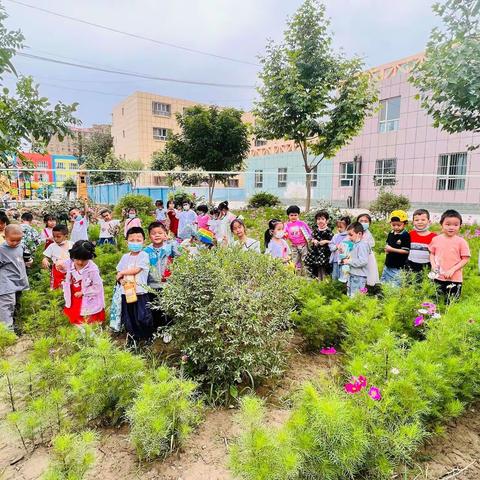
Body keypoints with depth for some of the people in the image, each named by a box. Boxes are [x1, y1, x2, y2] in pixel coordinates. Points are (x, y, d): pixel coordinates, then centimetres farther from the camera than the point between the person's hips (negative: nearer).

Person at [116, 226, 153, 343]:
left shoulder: (144, 255, -7)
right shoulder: (125, 257, 10)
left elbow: (136, 270, -16)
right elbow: (119, 272, 11)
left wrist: (122, 273, -4)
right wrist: (121, 279, -10)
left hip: (140, 292, -5)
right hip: (126, 292, 5)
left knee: (143, 317, -3)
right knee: (128, 318, 14)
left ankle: (149, 337, 19)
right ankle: (132, 338, 32)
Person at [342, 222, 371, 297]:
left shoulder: (362, 245, -16)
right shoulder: (355, 244, 13)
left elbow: (363, 261, -27)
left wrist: (349, 261, -19)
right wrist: (347, 258, 8)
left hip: (359, 277, -10)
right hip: (352, 275, 10)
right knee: (350, 295, 18)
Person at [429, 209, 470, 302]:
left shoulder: (461, 241, -7)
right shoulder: (436, 239, 0)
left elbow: (465, 259, -6)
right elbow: (432, 254, 11)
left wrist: (452, 270, -15)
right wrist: (433, 265, -7)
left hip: (454, 279, -2)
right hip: (437, 277, 3)